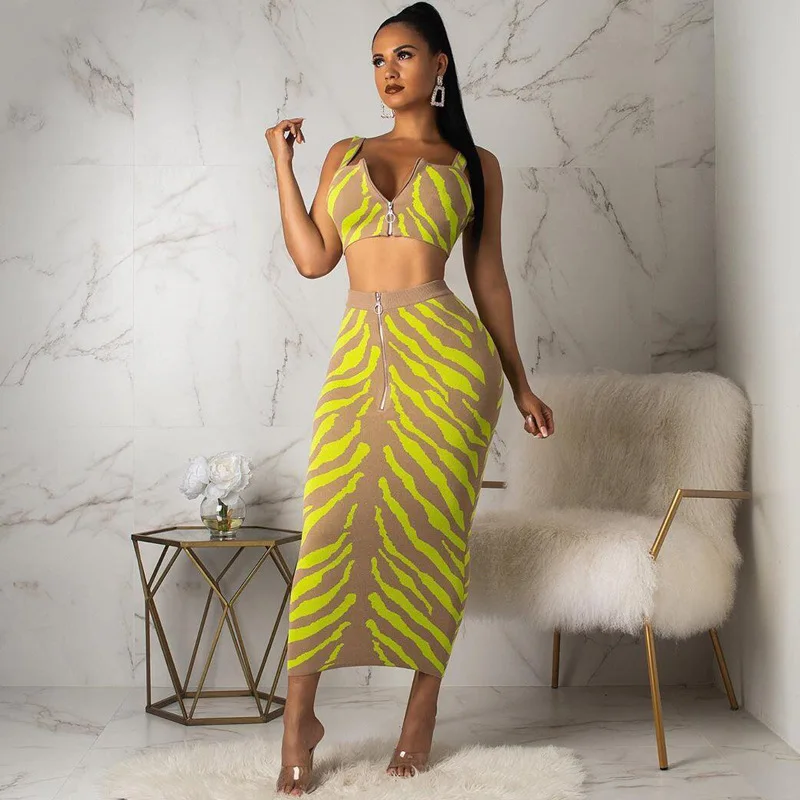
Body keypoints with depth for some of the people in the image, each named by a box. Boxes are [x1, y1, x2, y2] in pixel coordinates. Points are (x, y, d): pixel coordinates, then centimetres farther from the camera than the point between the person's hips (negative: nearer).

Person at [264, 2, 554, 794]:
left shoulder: (473, 164, 11)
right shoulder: (345, 155, 17)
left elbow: (488, 277, 12)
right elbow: (312, 257, 8)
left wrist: (519, 381, 11)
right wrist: (281, 161, 9)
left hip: (445, 354, -1)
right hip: (360, 355, 2)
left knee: (431, 530, 0)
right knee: (331, 525, -4)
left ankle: (423, 708, 14)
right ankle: (299, 715, 6)